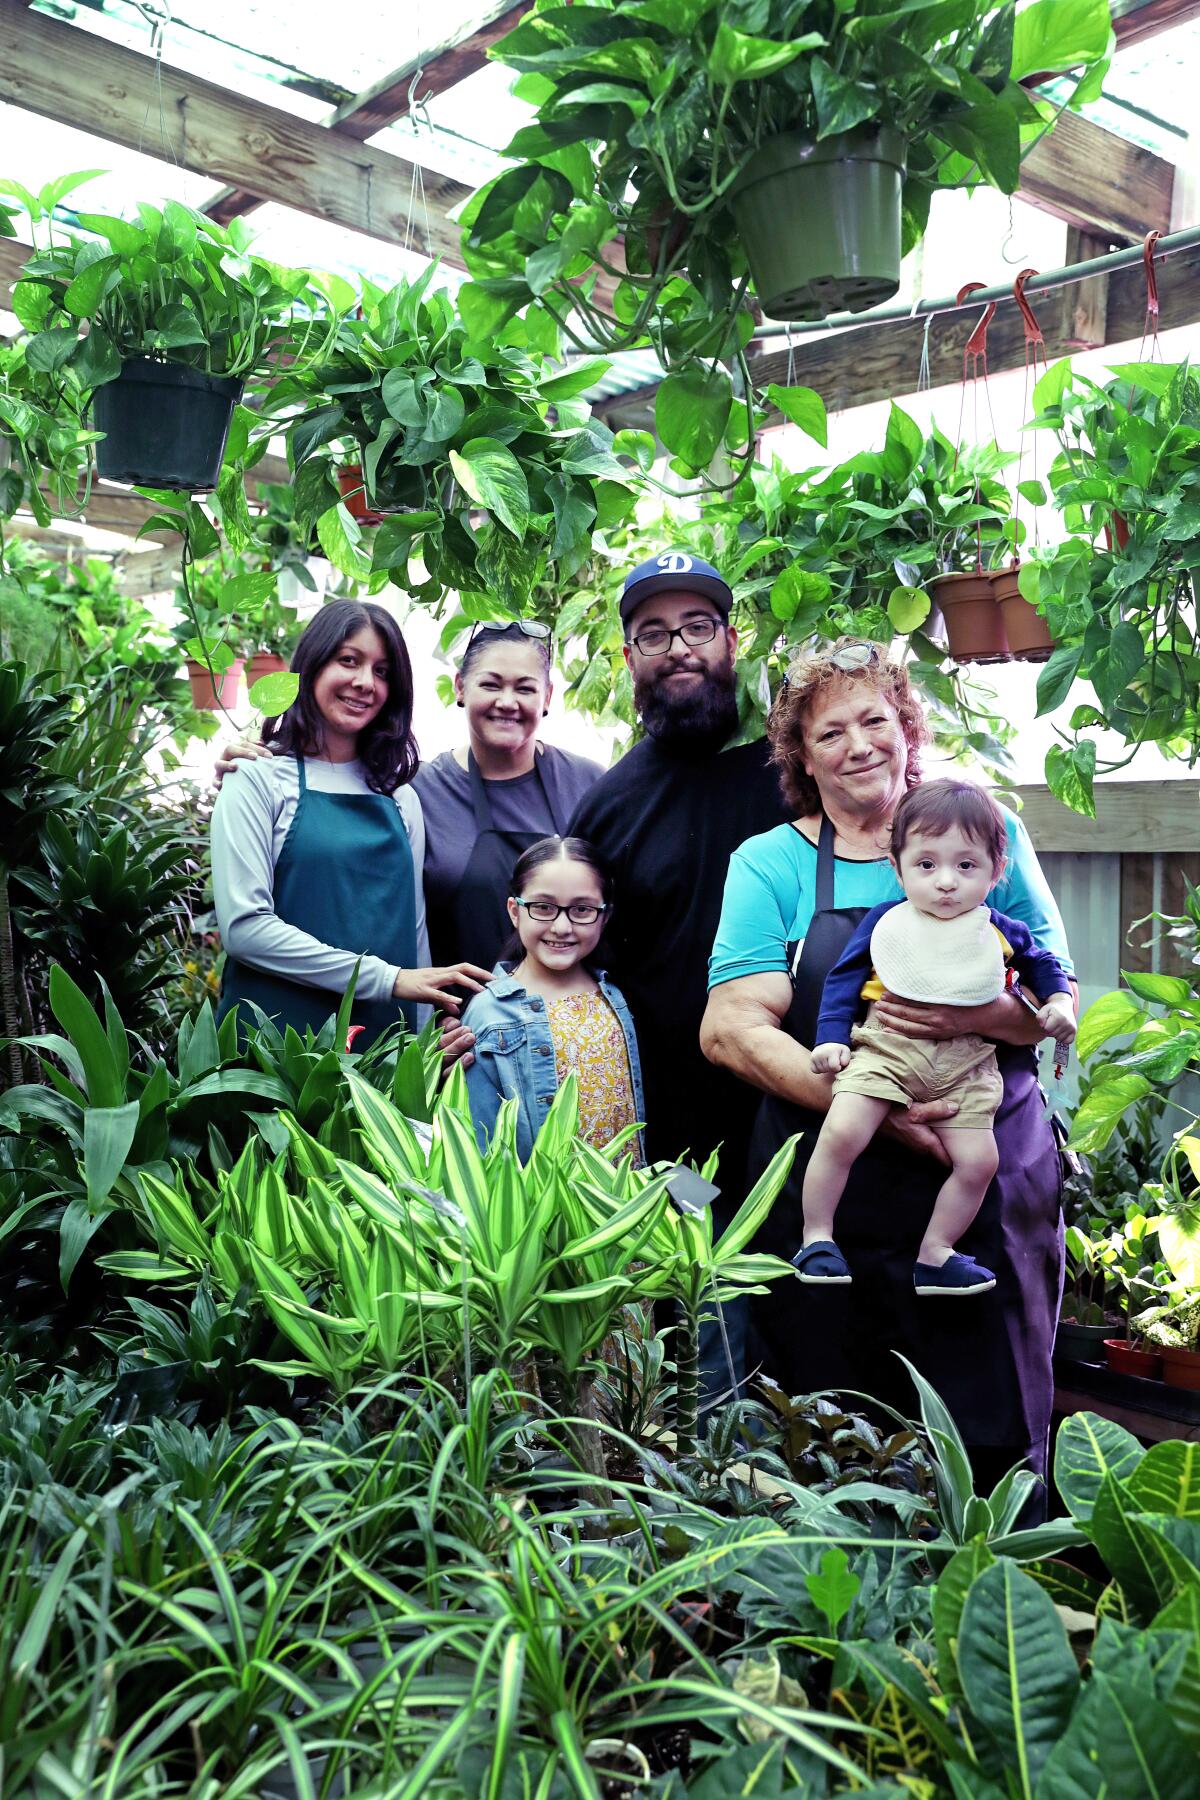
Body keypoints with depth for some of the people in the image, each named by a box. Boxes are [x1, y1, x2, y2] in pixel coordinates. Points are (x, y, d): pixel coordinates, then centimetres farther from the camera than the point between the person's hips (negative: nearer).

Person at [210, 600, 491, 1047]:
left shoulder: (400, 797, 10)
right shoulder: (259, 779, -4)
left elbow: (414, 930, 12)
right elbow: (244, 926, -14)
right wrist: (387, 979, -17)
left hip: (383, 1041, 4)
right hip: (275, 1040, -4)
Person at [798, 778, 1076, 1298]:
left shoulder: (1001, 933, 7)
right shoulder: (884, 922, 1)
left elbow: (1042, 962, 26)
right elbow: (844, 979, 5)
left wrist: (1058, 1002, 8)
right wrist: (831, 1037, -5)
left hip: (965, 1064, 2)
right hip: (885, 1048, -2)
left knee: (978, 1159, -7)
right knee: (840, 1134, -20)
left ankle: (935, 1252, 14)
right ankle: (817, 1238, -2)